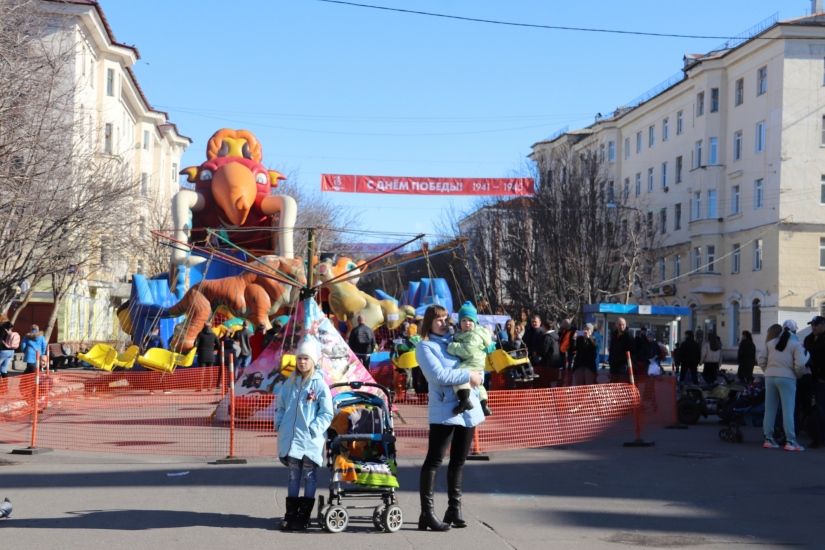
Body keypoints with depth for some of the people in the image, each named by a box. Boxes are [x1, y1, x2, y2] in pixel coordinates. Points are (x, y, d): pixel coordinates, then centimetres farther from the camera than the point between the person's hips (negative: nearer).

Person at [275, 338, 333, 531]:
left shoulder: (320, 385, -7)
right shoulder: (290, 383, 8)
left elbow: (327, 414, -7)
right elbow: (280, 406, 18)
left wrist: (314, 429, -15)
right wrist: (279, 424, 5)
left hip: (311, 441, -4)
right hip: (291, 439, 4)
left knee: (309, 477, 5)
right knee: (293, 475, 10)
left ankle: (304, 516, 10)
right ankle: (290, 514, 17)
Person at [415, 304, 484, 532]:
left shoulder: (455, 340, 16)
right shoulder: (425, 346, -3)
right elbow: (438, 374, -16)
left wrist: (478, 375, 4)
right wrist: (468, 375, -13)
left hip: (468, 408, 7)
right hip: (444, 411, -7)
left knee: (458, 461, 13)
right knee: (434, 461, -6)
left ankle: (454, 509, 22)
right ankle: (427, 513, -6)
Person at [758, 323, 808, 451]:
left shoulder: (770, 344, 12)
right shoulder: (796, 345, 1)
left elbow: (760, 359, 6)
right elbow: (800, 364, -9)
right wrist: (799, 375, 9)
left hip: (770, 377, 4)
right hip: (787, 378, -4)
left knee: (770, 409, 10)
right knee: (788, 410, -4)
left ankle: (768, 439, 13)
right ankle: (790, 441, -7)